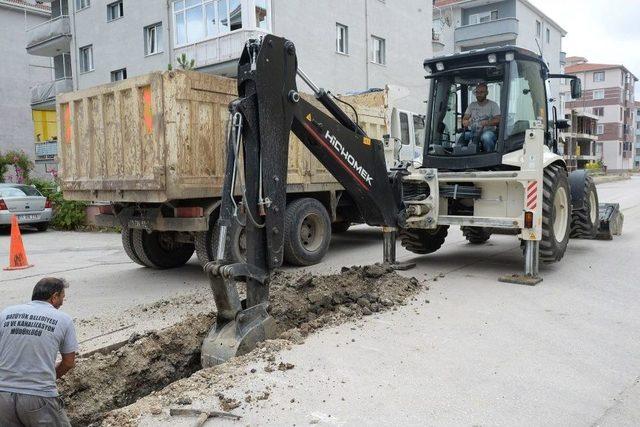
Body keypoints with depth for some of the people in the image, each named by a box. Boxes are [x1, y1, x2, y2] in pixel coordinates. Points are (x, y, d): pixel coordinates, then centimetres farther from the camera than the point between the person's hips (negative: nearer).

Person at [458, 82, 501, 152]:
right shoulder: (472, 105, 20)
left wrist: (486, 122, -26)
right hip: (472, 131, 3)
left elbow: (498, 120, -5)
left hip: (487, 131, -2)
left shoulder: (493, 105, 8)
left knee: (486, 137, -39)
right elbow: (464, 118, 13)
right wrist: (465, 122, -14)